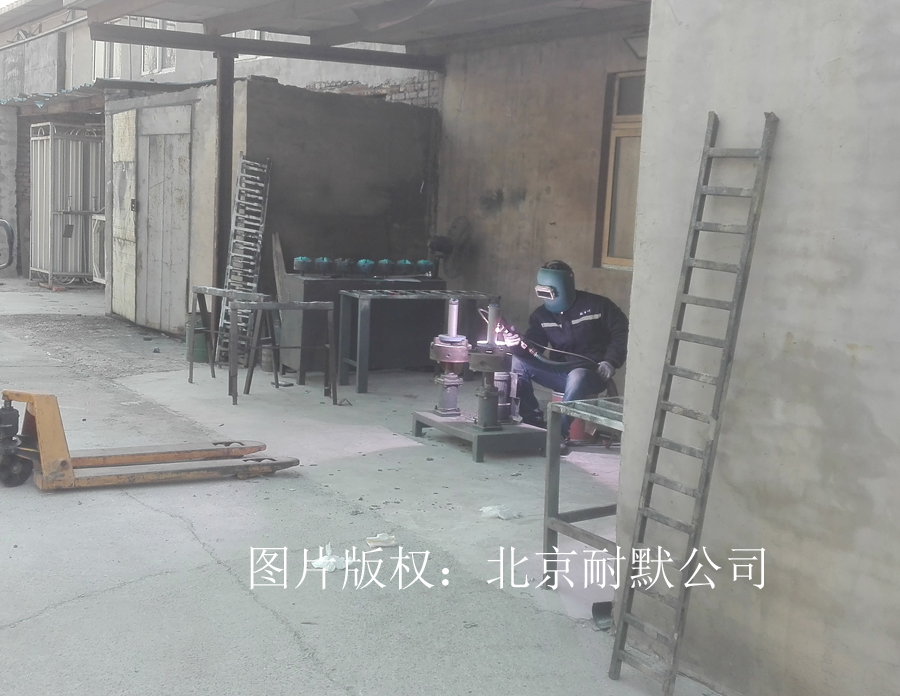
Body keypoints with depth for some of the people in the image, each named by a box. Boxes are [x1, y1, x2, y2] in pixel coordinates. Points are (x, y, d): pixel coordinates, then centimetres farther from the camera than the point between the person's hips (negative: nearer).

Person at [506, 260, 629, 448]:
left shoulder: (597, 305, -5)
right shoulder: (541, 314, 6)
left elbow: (623, 332, -2)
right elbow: (531, 347, -3)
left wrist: (610, 362, -12)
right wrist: (517, 344, -26)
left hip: (591, 373, -5)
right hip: (560, 372, 5)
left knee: (577, 377, -41)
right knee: (518, 361, -16)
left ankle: (559, 432, -32)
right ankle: (534, 420, -14)